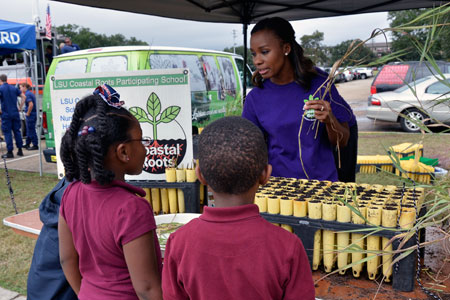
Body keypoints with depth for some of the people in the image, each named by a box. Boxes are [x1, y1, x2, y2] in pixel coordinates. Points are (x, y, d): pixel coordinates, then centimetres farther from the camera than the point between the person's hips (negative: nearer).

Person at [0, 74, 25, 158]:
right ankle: (20, 150, 14)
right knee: (17, 131, 12)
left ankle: (10, 152, 1)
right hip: (15, 113, 5)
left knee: (7, 132, 1)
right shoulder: (14, 88, 8)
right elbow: (23, 96, 5)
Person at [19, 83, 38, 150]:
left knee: (31, 130, -3)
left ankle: (35, 145, 2)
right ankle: (27, 144, 28)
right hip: (32, 114, 10)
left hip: (30, 115, -10)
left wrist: (28, 113, -17)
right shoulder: (30, 93, 14)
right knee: (29, 130, 18)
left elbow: (31, 104, -27)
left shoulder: (27, 94, -16)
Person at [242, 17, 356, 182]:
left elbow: (342, 142, 1)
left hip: (321, 179, -1)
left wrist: (330, 120, -17)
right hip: (277, 180, 1)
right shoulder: (255, 98, 0)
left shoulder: (319, 82, -3)